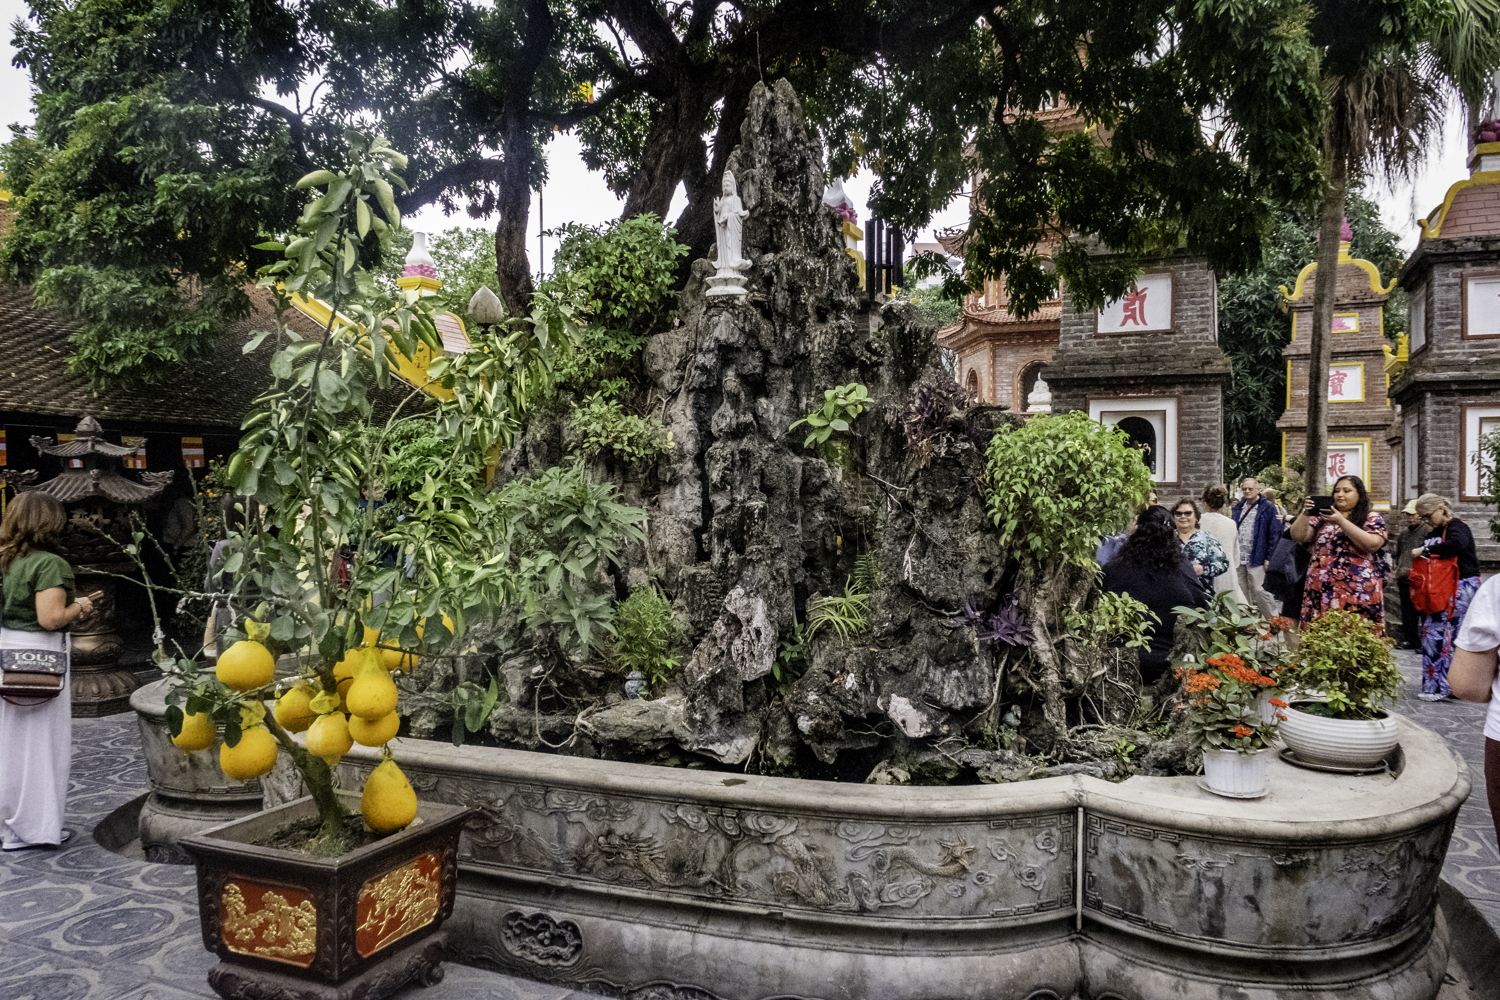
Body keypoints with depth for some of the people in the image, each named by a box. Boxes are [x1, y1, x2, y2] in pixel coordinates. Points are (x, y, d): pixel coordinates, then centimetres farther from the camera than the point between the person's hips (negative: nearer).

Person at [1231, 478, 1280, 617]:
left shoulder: (1268, 508, -4)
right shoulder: (1238, 507, 14)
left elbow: (1274, 534, -6)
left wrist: (1268, 557, -11)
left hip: (1256, 558, -6)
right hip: (1239, 558, 6)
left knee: (1258, 590, -8)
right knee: (1243, 592, 10)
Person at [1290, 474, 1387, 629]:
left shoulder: (1373, 518, 6)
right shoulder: (1321, 517, 16)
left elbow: (1372, 545, -12)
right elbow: (1298, 536, 6)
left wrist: (1341, 521, -15)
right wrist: (1305, 513, -10)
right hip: (1320, 592, 3)